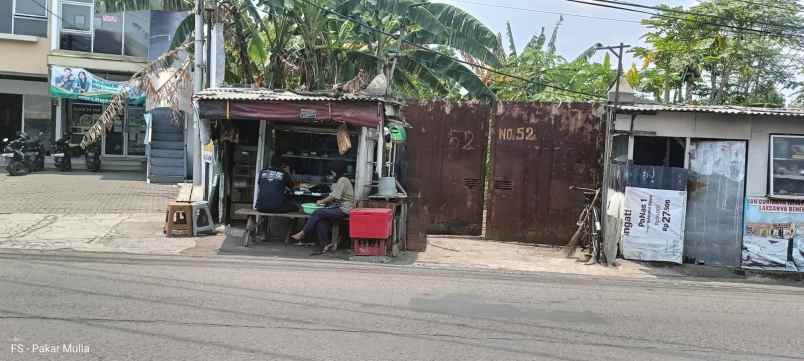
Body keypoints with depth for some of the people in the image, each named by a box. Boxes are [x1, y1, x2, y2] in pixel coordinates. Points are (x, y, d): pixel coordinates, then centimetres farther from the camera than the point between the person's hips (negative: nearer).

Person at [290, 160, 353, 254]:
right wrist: (324, 202, 7)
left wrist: (321, 201, -2)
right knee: (320, 220, -14)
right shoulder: (341, 180, 21)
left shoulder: (343, 180, -11)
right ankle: (325, 245, -16)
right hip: (339, 208, 9)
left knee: (318, 212, -18)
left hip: (344, 210, -9)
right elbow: (335, 197, 21)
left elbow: (334, 197, -15)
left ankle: (302, 234, -9)